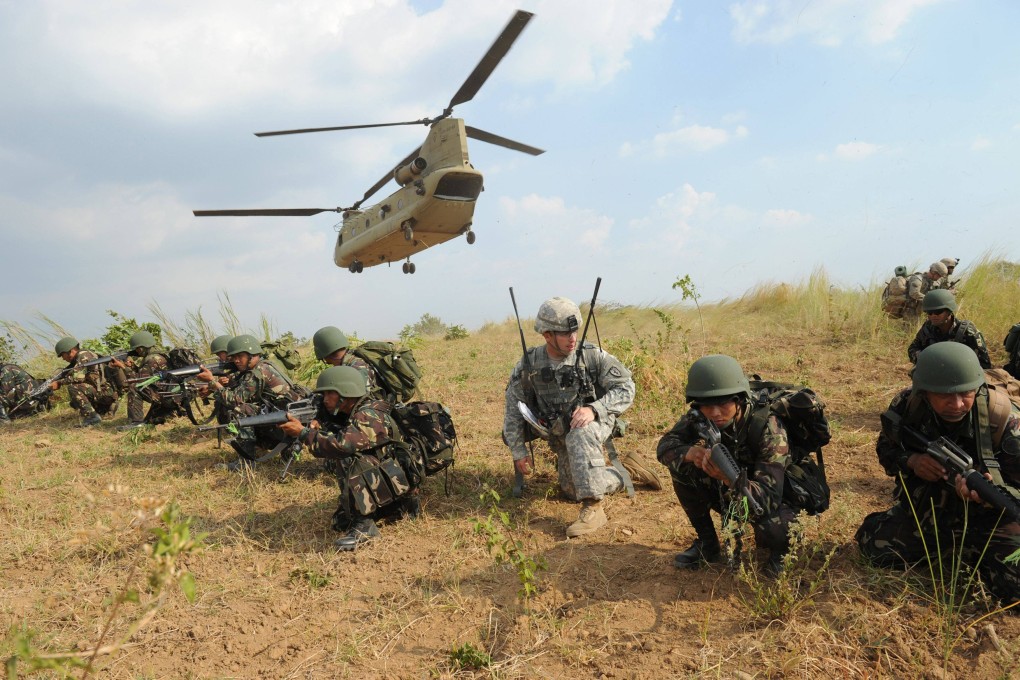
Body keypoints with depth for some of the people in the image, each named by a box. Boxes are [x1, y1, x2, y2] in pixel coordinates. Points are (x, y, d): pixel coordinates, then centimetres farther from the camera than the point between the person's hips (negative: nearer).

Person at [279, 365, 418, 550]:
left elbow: (340, 446, -34)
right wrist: (317, 428, -13)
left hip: (394, 485, -9)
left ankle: (363, 525, -26)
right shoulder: (347, 416, 7)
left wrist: (303, 432, -24)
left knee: (352, 458, -28)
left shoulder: (369, 416, -22)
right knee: (341, 522, 2)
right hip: (379, 484, 9)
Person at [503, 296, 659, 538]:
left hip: (594, 423, -4)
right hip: (561, 435, 5)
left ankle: (593, 509, -32)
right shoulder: (529, 365, -8)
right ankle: (627, 470, 25)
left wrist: (594, 409, -30)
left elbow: (626, 388, -14)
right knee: (572, 491, 4)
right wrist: (518, 451, 0)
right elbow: (514, 409, 1)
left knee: (579, 436, -38)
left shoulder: (592, 356, -14)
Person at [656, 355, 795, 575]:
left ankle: (777, 551, 4)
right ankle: (707, 543, 0)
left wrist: (730, 478, -58)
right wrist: (689, 453, -40)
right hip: (725, 494, 4)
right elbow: (665, 446, -16)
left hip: (769, 501, -4)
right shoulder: (698, 418, -20)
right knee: (681, 466, -20)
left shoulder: (768, 429, -32)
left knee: (779, 531, -37)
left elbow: (768, 500, -38)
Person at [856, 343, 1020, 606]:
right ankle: (941, 545, 21)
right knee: (873, 545, -2)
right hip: (923, 511, 3)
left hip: (986, 518, -3)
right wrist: (911, 460, -22)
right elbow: (886, 449, 1)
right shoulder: (907, 406, -17)